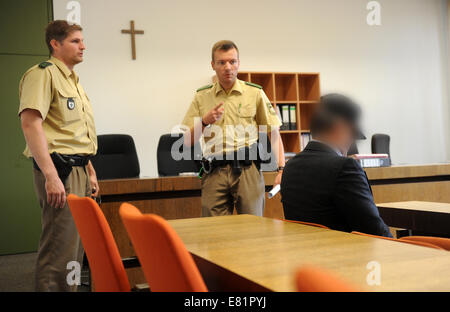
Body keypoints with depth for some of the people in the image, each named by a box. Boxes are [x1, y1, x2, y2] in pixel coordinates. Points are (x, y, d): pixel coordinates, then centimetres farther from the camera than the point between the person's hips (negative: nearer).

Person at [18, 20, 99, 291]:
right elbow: (31, 122, -20)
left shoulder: (73, 81, 22)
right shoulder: (44, 73, -7)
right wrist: (51, 176, -26)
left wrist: (90, 172, 22)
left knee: (76, 247, 13)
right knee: (60, 251, -8)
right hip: (60, 170, -9)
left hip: (78, 170, 9)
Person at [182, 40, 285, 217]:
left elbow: (273, 133, 6)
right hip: (214, 173, 1)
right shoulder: (201, 97, 12)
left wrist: (281, 169, -5)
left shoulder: (255, 93, 9)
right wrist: (204, 121, -8)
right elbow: (188, 141, 11)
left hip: (247, 169, -1)